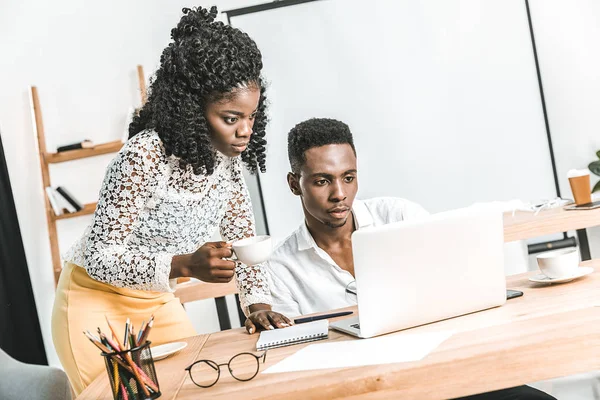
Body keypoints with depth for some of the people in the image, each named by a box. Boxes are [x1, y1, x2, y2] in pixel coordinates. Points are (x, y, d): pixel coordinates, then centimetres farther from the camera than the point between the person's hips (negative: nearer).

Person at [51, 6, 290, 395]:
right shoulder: (145, 155, -30)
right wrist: (186, 264, -41)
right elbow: (99, 256, -29)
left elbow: (242, 236, 3)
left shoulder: (228, 157, -8)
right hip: (96, 301, -6)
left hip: (158, 302, 7)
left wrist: (257, 300, -11)